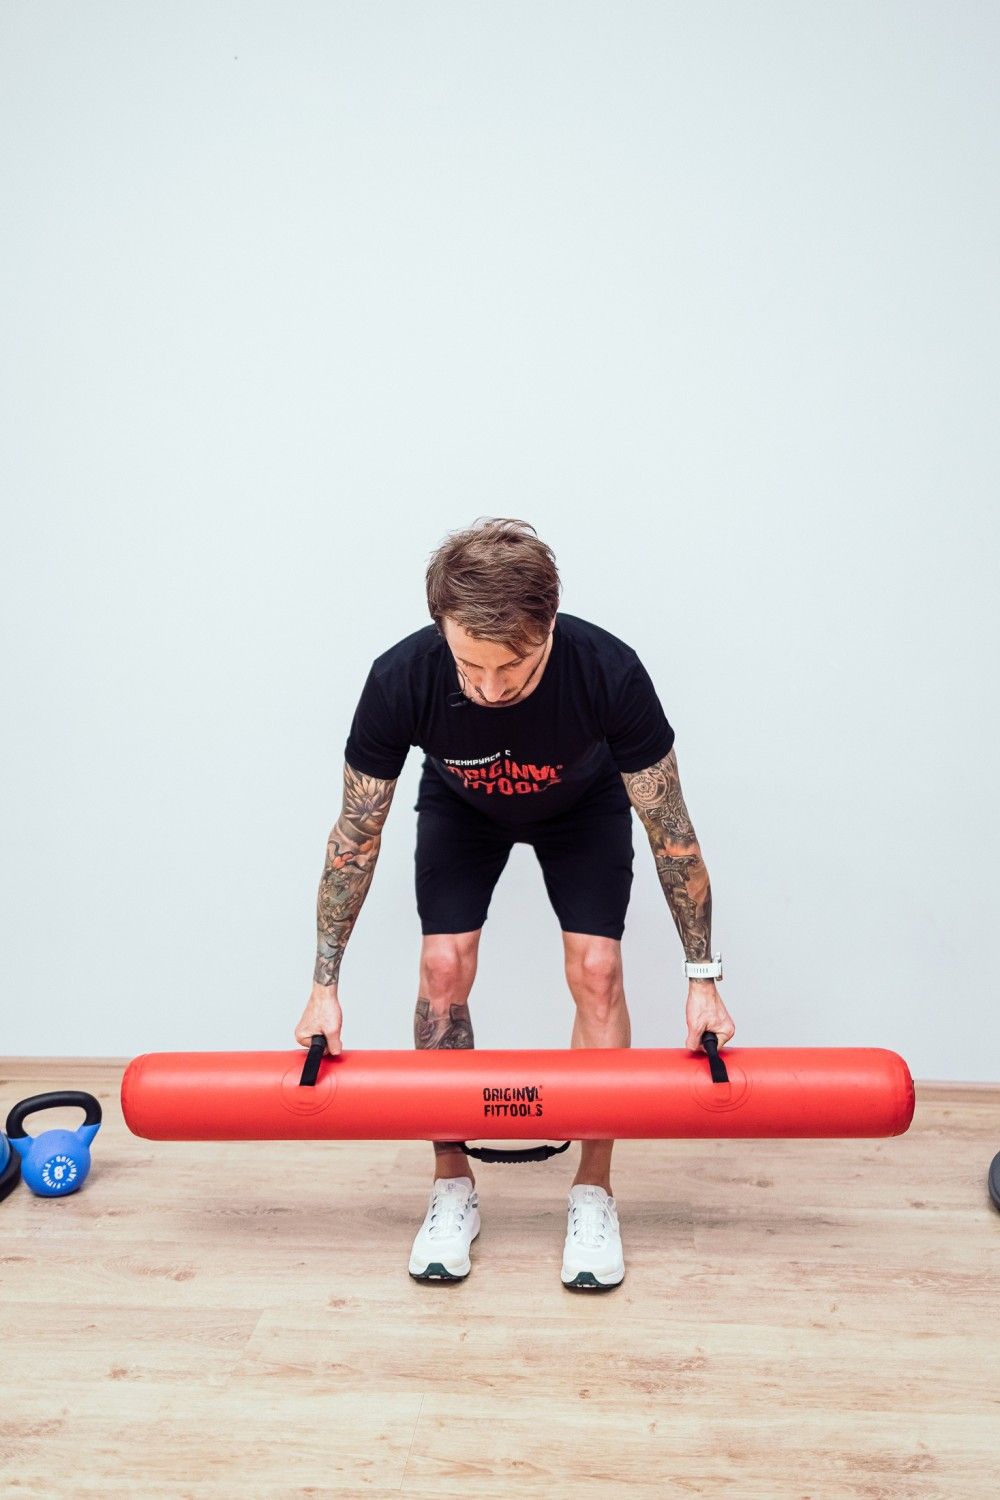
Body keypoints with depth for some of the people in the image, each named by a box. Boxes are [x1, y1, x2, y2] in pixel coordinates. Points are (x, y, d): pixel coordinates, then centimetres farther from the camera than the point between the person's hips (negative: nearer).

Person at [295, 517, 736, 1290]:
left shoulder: (608, 672, -40)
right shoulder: (401, 680, -37)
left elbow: (670, 831, -25)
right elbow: (358, 834, -21)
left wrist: (702, 977, -21)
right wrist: (325, 984, -18)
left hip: (583, 805, -1)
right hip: (462, 806, 1)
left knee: (596, 969, -14)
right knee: (444, 967, -13)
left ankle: (594, 1192, 4)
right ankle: (453, 1185, 6)